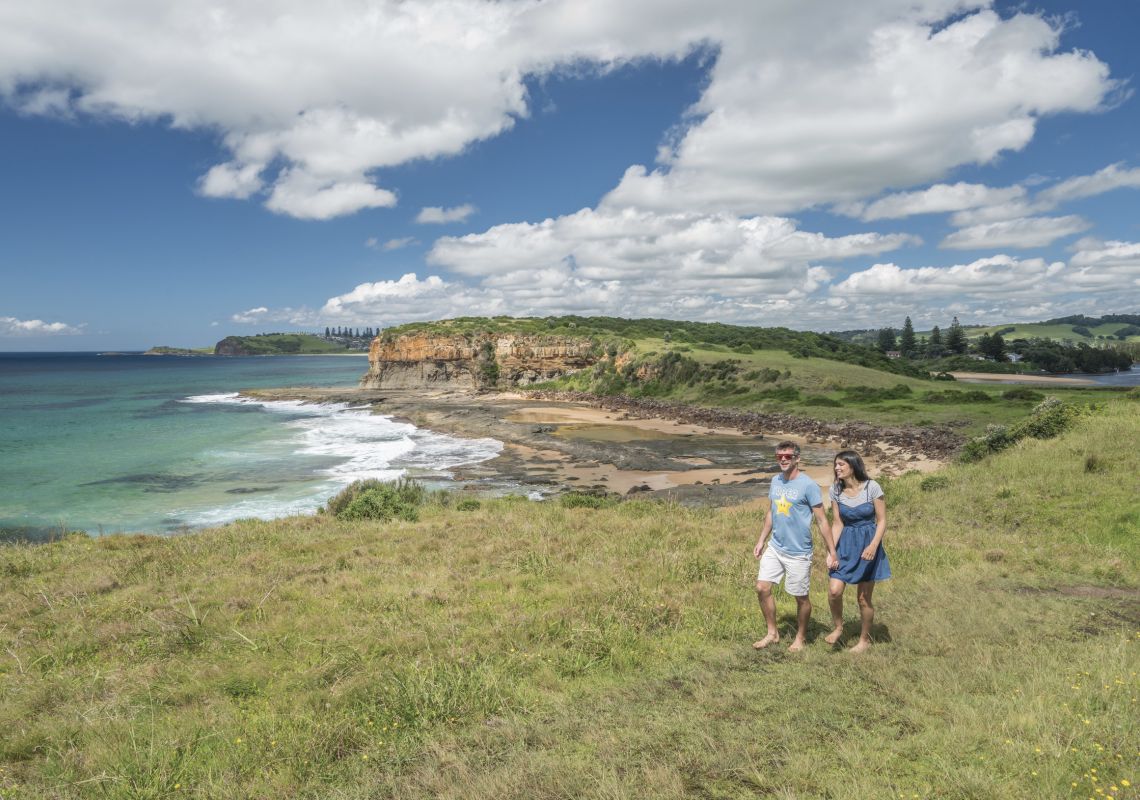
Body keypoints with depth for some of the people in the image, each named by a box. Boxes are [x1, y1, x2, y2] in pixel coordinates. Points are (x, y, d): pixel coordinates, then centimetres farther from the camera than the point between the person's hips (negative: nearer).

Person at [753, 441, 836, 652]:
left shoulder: (808, 485, -15)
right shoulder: (775, 481, 4)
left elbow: (822, 520, -12)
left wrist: (831, 552, -12)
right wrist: (761, 541, 16)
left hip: (798, 553, -6)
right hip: (775, 548, 6)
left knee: (800, 597, 7)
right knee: (762, 588, 3)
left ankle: (800, 638, 29)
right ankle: (772, 633, 21)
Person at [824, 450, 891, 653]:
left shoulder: (872, 487, -13)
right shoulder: (836, 490, -2)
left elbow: (882, 521, -8)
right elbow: (837, 523, 1)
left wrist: (873, 545, -21)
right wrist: (831, 550, -8)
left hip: (868, 544, -3)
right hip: (846, 544, 3)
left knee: (864, 598, 6)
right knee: (834, 590, -12)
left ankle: (865, 639, 27)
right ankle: (837, 627, 15)